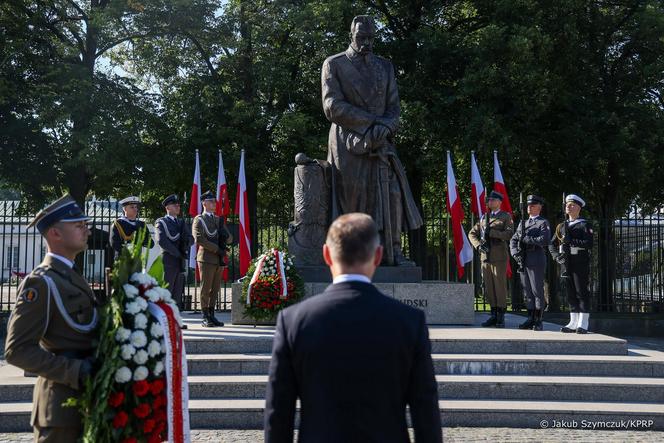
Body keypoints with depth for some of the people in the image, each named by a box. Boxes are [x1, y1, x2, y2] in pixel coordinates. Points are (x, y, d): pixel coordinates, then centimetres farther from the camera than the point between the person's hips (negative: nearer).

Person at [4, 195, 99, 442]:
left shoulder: (71, 276, 13)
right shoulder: (41, 283, -16)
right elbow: (17, 350, -21)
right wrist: (75, 371, -25)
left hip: (84, 395, 9)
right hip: (62, 403, -9)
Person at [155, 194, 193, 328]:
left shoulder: (181, 223, 20)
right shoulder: (161, 222, -1)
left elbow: (191, 239, 12)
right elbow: (162, 241, -15)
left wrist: (186, 242, -12)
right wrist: (178, 253, -14)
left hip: (181, 262, 6)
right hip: (168, 261, -6)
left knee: (177, 293, 7)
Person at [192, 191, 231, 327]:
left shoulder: (219, 220, 19)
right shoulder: (199, 220, -1)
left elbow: (230, 238, 19)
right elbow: (199, 239, -13)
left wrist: (225, 236, -5)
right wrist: (217, 249, -16)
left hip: (219, 259, 6)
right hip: (207, 258, -6)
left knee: (215, 289, 8)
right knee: (206, 288, -2)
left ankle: (211, 315, 14)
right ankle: (205, 318, 2)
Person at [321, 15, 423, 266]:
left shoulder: (385, 67, 18)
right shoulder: (334, 65, 6)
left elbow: (394, 108, 13)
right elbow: (332, 107, -6)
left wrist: (384, 127, -11)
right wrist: (372, 120, -11)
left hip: (380, 143, 3)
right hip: (348, 144, -3)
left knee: (391, 192, -9)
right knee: (351, 197, -7)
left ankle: (392, 250, -8)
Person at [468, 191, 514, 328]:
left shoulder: (506, 217, 4)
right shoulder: (483, 218, 18)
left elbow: (509, 234, -11)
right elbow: (472, 234, 17)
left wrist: (491, 232, -17)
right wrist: (478, 245, -2)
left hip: (499, 257, -5)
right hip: (485, 256, 5)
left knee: (500, 286, -3)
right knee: (488, 287, 6)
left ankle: (501, 317, 3)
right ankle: (493, 315, 13)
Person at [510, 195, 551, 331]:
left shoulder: (543, 223, 2)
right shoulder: (522, 224, 21)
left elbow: (545, 240, -14)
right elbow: (513, 241, 15)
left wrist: (526, 239, -11)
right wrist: (515, 253, -3)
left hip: (536, 261, -6)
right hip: (523, 262, 6)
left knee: (537, 291, -3)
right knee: (527, 292, 8)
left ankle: (538, 322, 0)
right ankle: (530, 319, 12)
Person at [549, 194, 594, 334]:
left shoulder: (585, 225, 0)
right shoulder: (562, 226, 16)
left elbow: (589, 244, -13)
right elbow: (552, 244, 15)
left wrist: (572, 241, -22)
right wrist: (557, 255, -3)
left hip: (580, 263, -6)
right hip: (566, 263, 6)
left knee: (582, 293, -4)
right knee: (571, 294, 9)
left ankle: (583, 324, -3)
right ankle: (573, 323, 14)